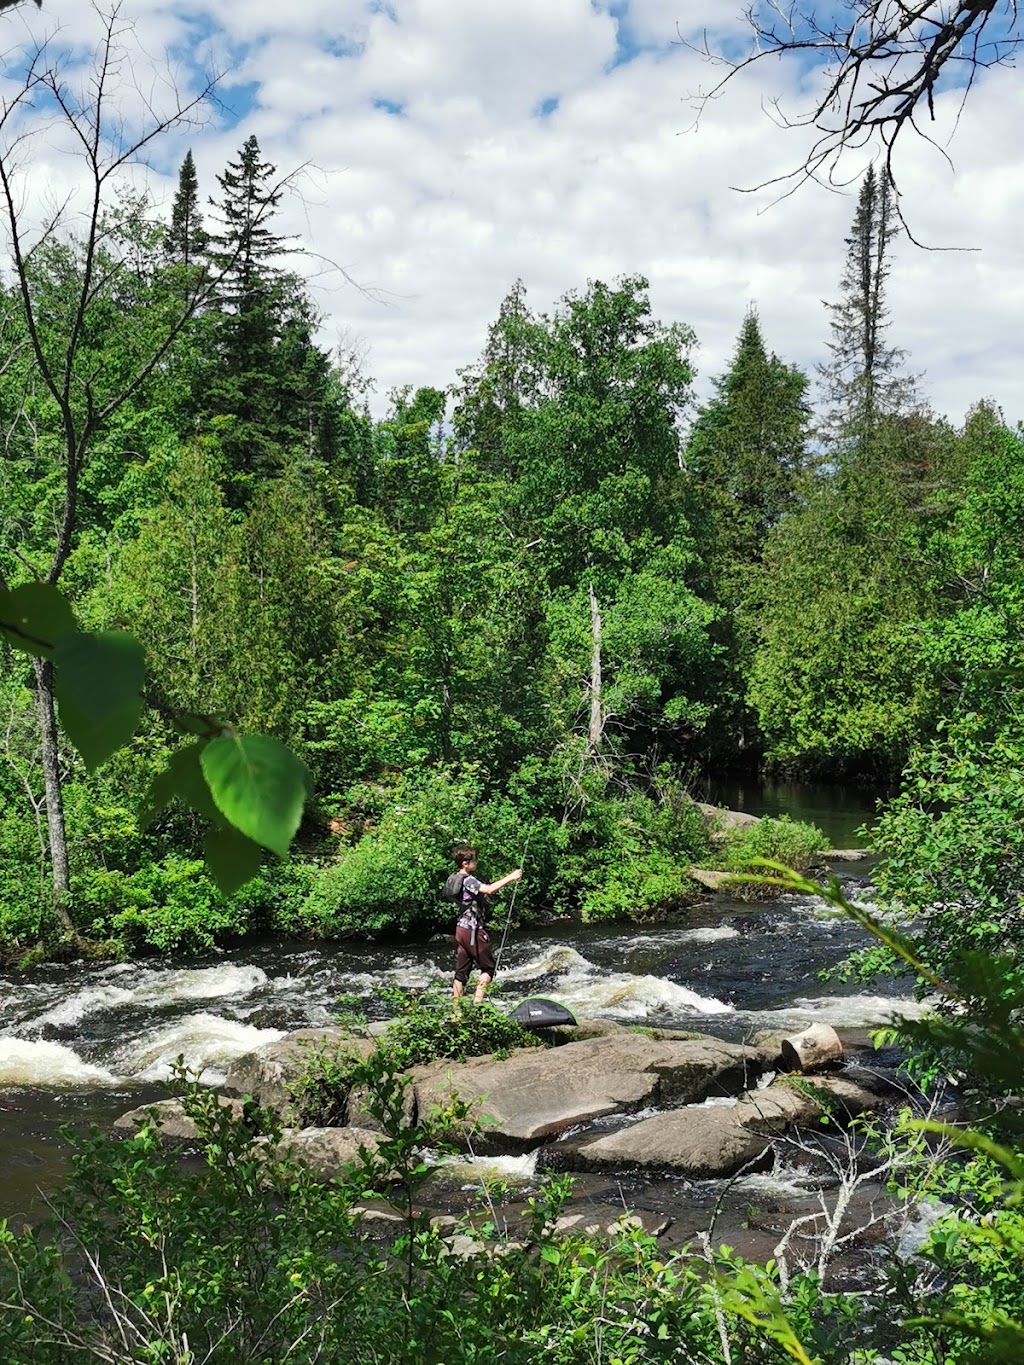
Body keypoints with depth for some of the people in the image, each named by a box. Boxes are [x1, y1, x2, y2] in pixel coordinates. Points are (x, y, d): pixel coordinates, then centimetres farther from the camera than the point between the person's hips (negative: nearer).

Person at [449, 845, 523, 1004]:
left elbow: (485, 888, 20)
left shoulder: (458, 878, 12)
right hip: (474, 931, -9)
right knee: (488, 968, 2)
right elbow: (489, 890, -34)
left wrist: (506, 881, 12)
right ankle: (477, 1001, -7)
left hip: (462, 929, 9)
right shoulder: (467, 880, -19)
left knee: (461, 971, 11)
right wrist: (510, 878, -28)